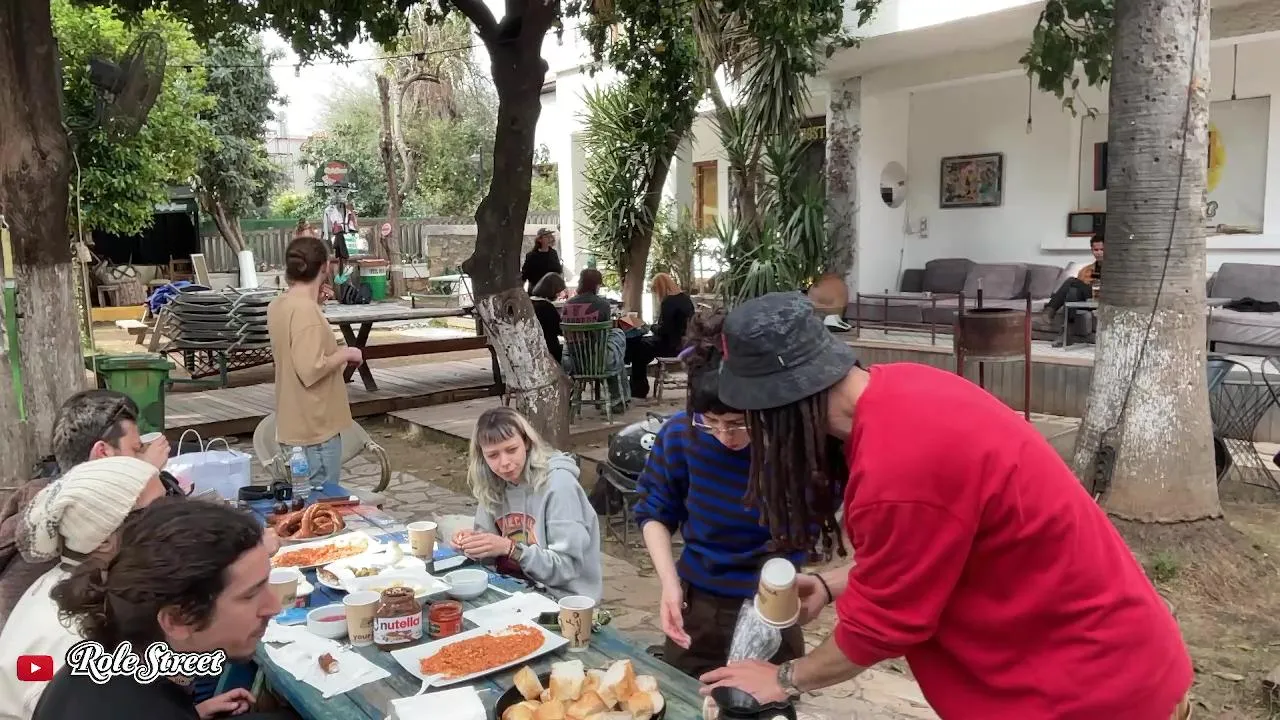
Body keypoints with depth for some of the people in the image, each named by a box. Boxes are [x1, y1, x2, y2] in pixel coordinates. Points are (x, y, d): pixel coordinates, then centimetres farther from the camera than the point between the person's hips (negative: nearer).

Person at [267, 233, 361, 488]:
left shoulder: (279, 305, 7)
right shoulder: (306, 309, -20)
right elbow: (311, 369, -27)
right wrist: (345, 354, -11)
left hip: (293, 426, 9)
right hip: (315, 427, -9)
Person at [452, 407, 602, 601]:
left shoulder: (558, 483, -17)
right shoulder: (493, 485, 2)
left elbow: (567, 566, -19)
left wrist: (510, 548, -28)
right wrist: (474, 542, -13)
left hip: (561, 598, -6)